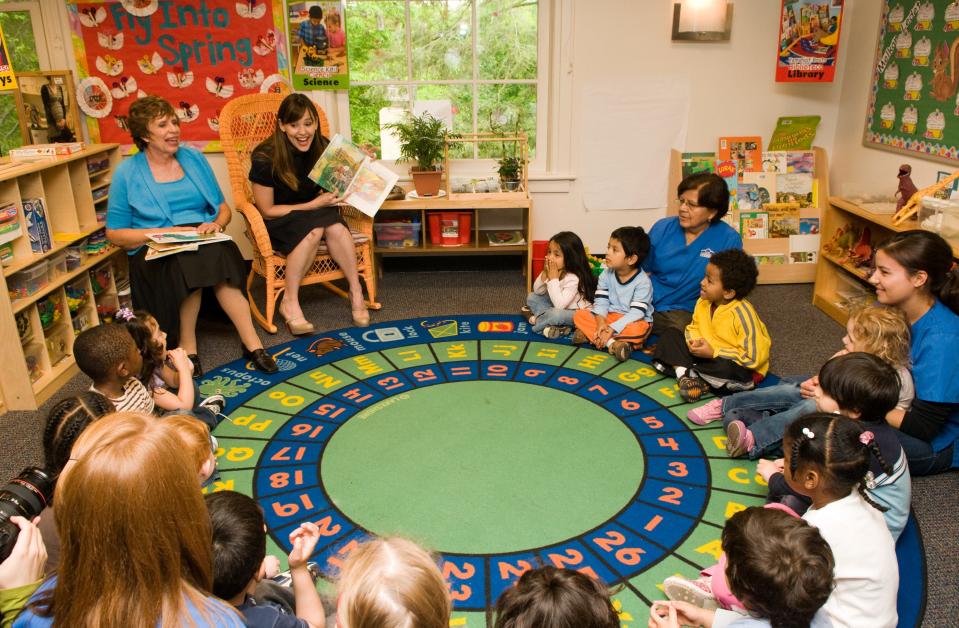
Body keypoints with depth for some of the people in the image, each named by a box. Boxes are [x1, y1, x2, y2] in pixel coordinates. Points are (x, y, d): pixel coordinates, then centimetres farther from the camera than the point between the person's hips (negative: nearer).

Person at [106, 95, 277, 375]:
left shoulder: (194, 158, 14)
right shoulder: (127, 173, 4)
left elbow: (223, 207, 19)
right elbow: (115, 234, 1)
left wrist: (217, 224, -6)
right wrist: (167, 232, -12)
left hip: (205, 242, 2)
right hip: (155, 252, -2)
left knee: (218, 254, -34)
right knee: (186, 260, -36)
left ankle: (252, 343, -31)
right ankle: (187, 347, -23)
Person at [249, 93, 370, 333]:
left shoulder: (323, 148, -6)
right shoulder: (266, 158, -19)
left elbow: (330, 190, 12)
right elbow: (267, 211, -13)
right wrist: (314, 205, -20)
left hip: (317, 215, 4)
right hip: (278, 223, -3)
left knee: (336, 227, -32)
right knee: (314, 229, -36)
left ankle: (356, 292, -20)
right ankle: (289, 302, -26)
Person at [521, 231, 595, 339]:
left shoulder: (573, 279, -28)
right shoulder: (552, 270, -7)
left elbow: (559, 305, -36)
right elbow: (537, 291, 1)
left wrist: (553, 279, -33)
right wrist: (544, 274, -17)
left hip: (577, 313, -8)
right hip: (557, 306, 9)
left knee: (556, 314, -38)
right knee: (531, 297, 1)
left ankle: (534, 318, -8)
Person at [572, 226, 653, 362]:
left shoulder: (643, 282, -18)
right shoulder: (606, 275, -2)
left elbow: (637, 313, -23)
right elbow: (601, 302, -5)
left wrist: (612, 329, -31)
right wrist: (600, 322, -26)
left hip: (631, 321, -5)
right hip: (609, 317, 5)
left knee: (638, 330, -39)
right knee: (579, 315, -15)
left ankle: (589, 335, -35)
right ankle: (612, 343, -30)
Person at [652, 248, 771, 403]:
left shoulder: (742, 313, -27)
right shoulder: (703, 302, -7)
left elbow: (753, 356, -29)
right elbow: (694, 328, 8)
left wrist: (713, 353, -26)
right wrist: (695, 342, -17)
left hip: (735, 365, -7)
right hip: (706, 354, 7)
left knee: (726, 370, -41)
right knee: (670, 334, 0)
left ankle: (689, 372, -12)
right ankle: (684, 373, -22)